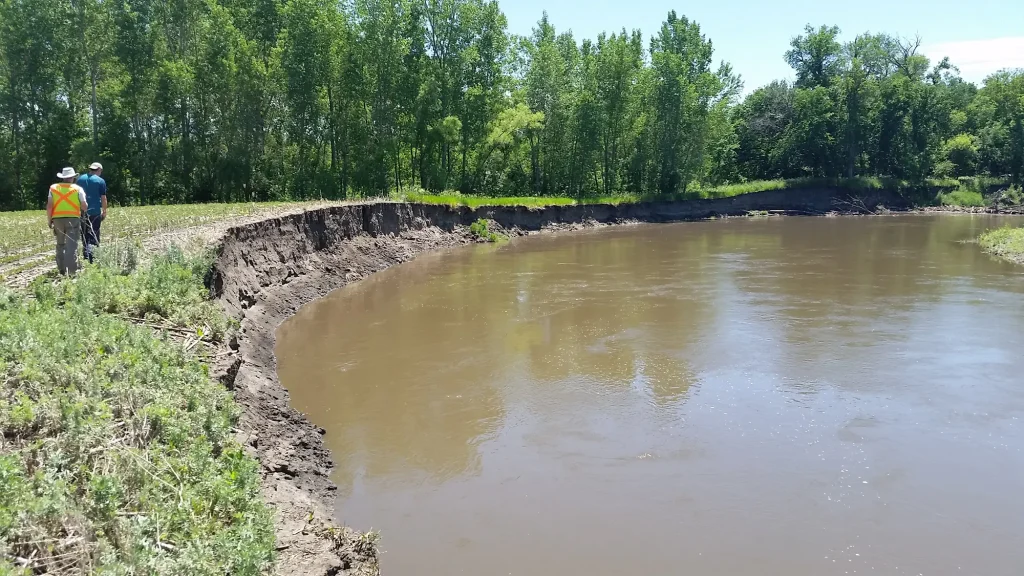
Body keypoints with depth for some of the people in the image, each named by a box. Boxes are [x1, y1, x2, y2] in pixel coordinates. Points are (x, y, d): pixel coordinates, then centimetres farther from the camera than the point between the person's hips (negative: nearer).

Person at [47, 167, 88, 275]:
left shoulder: (53, 188, 8)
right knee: (72, 245, -6)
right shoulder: (78, 189, 2)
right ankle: (72, 269, -13)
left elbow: (49, 206, 2)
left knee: (60, 244, 16)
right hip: (73, 218, -3)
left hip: (57, 219, 3)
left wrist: (49, 220, 10)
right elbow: (84, 207, -1)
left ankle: (61, 268, 16)